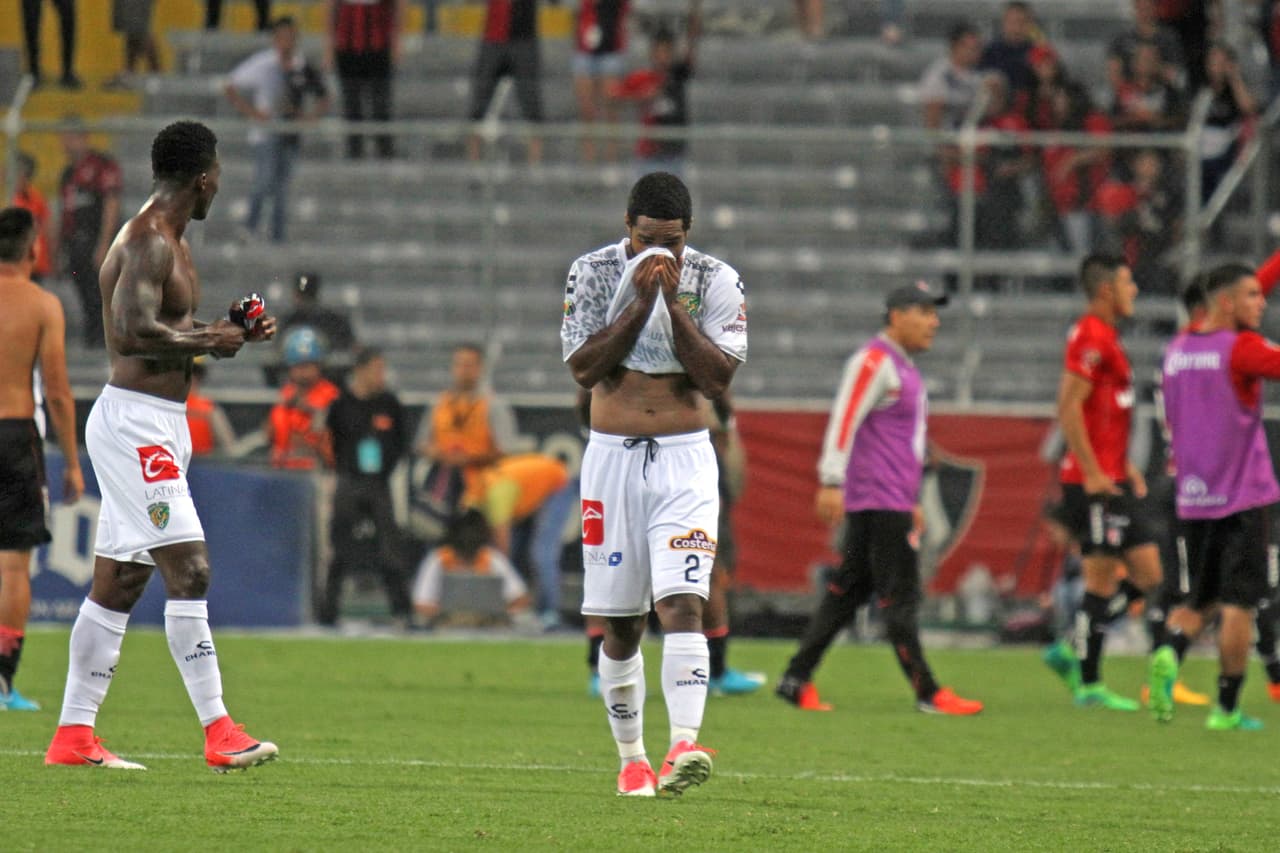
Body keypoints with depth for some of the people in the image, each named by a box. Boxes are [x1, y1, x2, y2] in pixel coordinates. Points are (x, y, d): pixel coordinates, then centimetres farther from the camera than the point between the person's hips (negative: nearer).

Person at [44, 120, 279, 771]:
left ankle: (73, 735, 12)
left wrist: (226, 331, 13)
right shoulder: (148, 242, -15)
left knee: (119, 582, 10)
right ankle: (219, 733, -17)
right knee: (188, 570, -14)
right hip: (136, 420, -11)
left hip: (158, 421, 11)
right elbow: (132, 332, -27)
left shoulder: (166, 241, 18)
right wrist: (208, 343, -15)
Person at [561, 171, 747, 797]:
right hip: (613, 458, 1)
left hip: (683, 461, -1)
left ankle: (684, 745, -30)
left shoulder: (715, 281, -1)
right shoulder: (593, 273, 0)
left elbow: (717, 379, -8)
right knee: (619, 623, 4)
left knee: (681, 603, -18)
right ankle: (631, 758, 15)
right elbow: (583, 369, -9)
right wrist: (641, 300, -16)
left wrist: (673, 302, -14)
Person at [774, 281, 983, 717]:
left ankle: (796, 679, 9)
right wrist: (831, 482, -22)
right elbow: (843, 420, -16)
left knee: (848, 591, 8)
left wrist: (912, 502, 28)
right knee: (900, 596, -9)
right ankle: (927, 692, -9)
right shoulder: (873, 362, -10)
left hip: (894, 501, 10)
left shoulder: (904, 369, 21)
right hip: (877, 500, -10)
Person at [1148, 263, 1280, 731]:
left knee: (1197, 600, 14)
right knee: (1238, 604, 0)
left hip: (1192, 499, 6)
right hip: (1242, 498, -6)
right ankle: (1226, 708, 1)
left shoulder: (1176, 350, 10)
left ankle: (1169, 655, -14)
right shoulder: (1241, 348, -11)